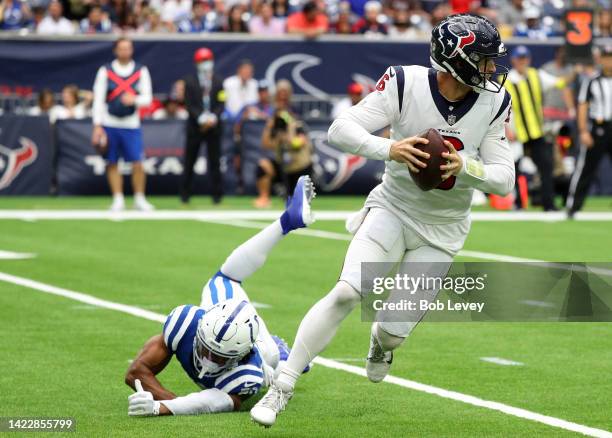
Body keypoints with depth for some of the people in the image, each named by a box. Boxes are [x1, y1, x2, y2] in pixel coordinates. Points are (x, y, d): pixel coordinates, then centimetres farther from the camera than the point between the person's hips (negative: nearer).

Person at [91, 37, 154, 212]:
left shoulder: (141, 71, 5)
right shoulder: (105, 71, 3)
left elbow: (147, 97, 2)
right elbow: (98, 99, 1)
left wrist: (134, 100, -20)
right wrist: (97, 126, -5)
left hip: (131, 125, 0)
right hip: (109, 124, 0)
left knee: (137, 164, -7)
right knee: (112, 164, 2)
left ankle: (139, 199, 6)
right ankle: (118, 200, 12)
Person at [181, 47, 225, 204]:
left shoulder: (218, 82, 9)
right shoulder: (190, 81, 3)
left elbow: (221, 104, 3)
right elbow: (189, 104, -4)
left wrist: (213, 117, -15)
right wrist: (201, 118, -17)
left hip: (213, 126, 1)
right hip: (195, 126, -1)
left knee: (215, 161, 1)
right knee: (189, 161, 1)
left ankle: (216, 194, 4)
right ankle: (185, 193, 9)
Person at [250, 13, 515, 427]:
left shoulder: (493, 103, -9)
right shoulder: (406, 83, -17)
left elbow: (505, 179, -7)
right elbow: (341, 129, -20)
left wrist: (465, 166, -27)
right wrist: (389, 149, -37)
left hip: (443, 228, 2)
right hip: (394, 208, -2)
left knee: (396, 329, -1)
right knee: (346, 293, -22)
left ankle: (382, 341, 40)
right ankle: (283, 387, -12)